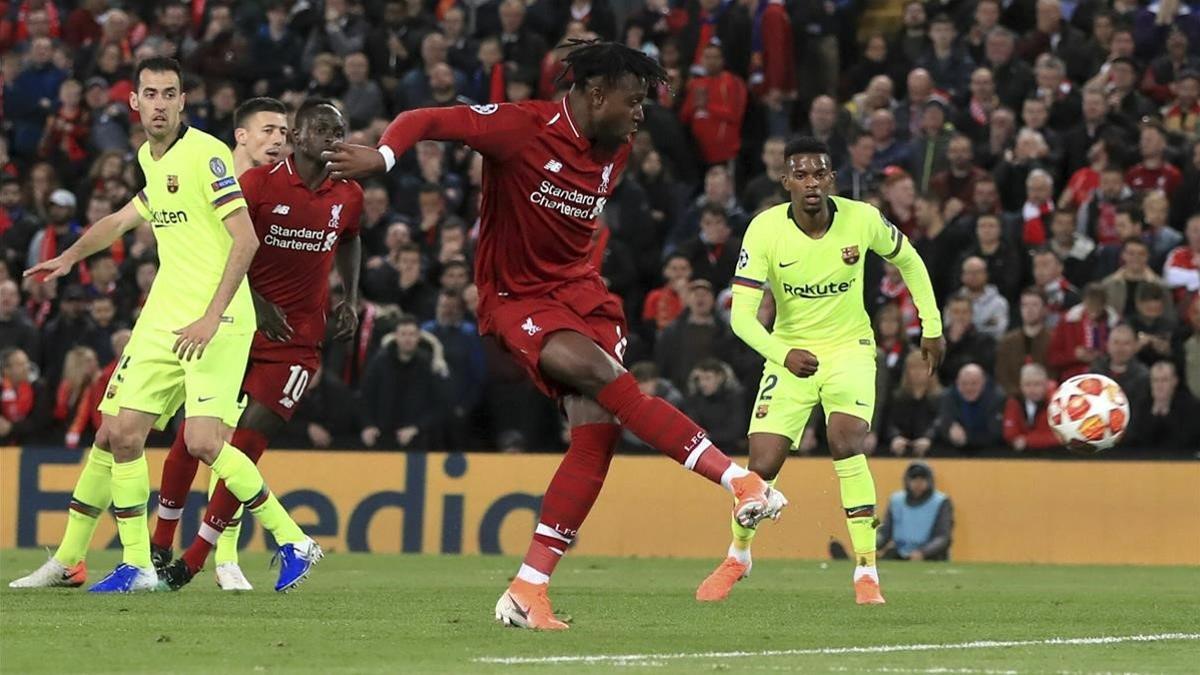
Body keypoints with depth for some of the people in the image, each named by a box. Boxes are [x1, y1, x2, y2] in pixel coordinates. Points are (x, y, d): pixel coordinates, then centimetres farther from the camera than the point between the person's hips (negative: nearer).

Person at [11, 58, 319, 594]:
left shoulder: (204, 153, -11)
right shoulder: (149, 158, 14)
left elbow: (246, 238, -16)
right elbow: (125, 219, 34)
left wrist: (211, 317, -22)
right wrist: (70, 257, 42)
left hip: (217, 322, -7)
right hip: (162, 321, 7)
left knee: (203, 441, -19)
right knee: (117, 434, 2)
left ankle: (293, 543, -5)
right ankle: (67, 561, 11)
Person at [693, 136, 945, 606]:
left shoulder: (862, 220, -15)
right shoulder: (765, 230, -19)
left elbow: (907, 260, 7)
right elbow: (742, 315, -23)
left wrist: (931, 326, 9)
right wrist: (783, 354, -40)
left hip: (849, 348, -1)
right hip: (789, 351, 1)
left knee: (845, 442, -26)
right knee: (762, 466, -4)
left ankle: (866, 571, -17)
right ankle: (738, 555, 27)